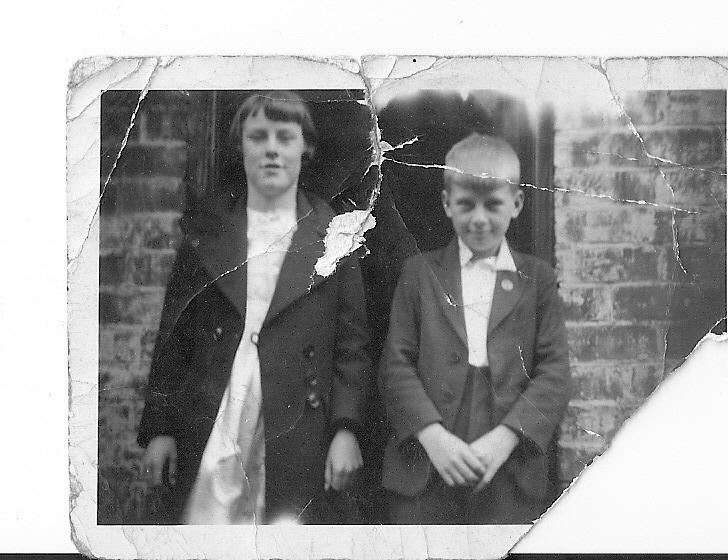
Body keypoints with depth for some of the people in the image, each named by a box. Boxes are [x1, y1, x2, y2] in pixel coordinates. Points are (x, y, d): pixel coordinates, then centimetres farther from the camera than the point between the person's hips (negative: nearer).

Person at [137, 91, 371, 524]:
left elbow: (353, 344, 4)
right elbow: (173, 336, 8)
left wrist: (346, 429, -6)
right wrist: (159, 427, 3)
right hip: (208, 436, 1)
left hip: (297, 437, -1)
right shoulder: (205, 229, 8)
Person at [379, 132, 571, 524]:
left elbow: (554, 372, 1)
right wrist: (432, 435, -13)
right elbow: (396, 364, 2)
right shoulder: (419, 272, 9)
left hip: (511, 476, 0)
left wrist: (504, 438, -13)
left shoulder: (537, 279, 9)